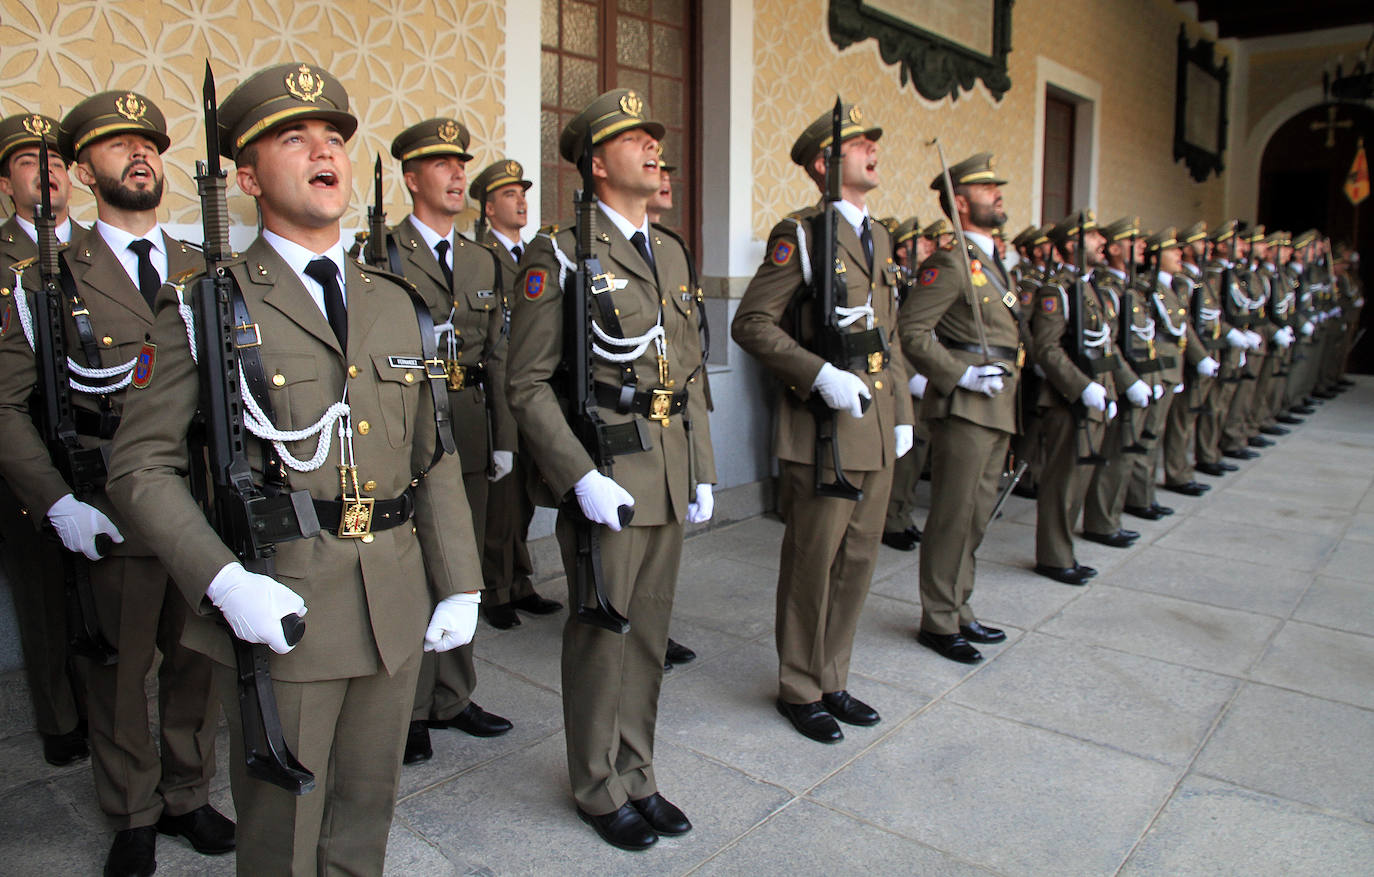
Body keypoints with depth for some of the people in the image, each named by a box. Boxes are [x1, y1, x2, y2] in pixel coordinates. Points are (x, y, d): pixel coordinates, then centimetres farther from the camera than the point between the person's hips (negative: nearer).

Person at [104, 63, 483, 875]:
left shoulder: (396, 302, 10)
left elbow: (436, 456, 9)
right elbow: (143, 467, -5)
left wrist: (460, 585, 3)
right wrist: (223, 583, -19)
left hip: (398, 613, 4)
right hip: (276, 608, -4)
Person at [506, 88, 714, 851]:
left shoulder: (672, 251, 13)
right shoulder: (559, 257, -8)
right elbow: (529, 385, -11)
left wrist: (701, 470, 10)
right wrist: (580, 478, -19)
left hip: (668, 476, 6)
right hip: (604, 479, -6)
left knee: (649, 633, 16)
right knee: (601, 635, 7)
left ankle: (636, 774, 34)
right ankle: (600, 788, 28)